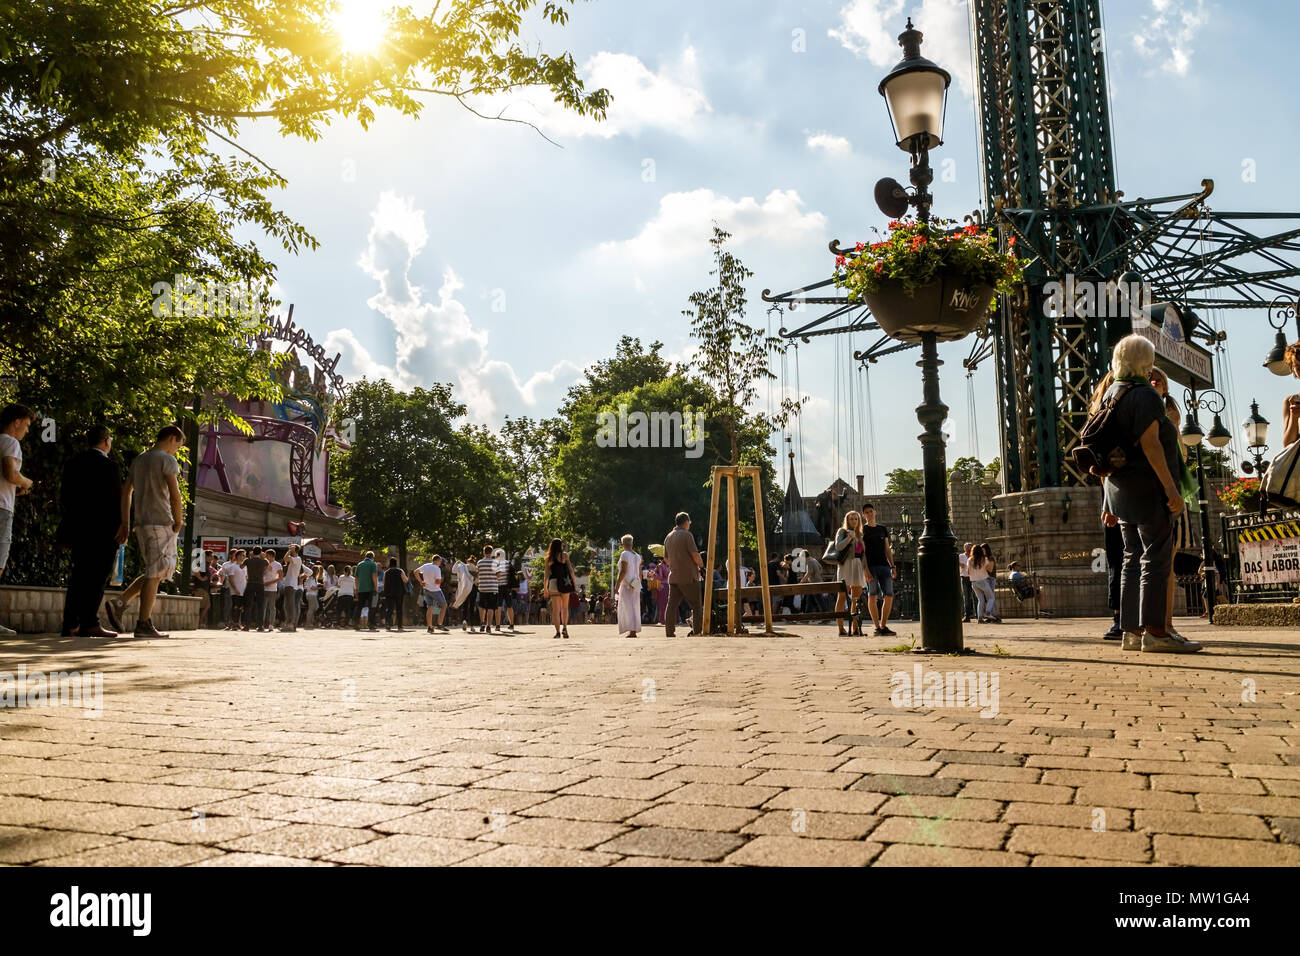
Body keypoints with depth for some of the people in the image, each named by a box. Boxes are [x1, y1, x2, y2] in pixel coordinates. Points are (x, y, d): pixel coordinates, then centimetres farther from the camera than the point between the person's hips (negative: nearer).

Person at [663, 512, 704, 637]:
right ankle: (697, 631, 0)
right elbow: (695, 555, -13)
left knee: (672, 605, 4)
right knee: (696, 605, 2)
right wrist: (701, 566, 3)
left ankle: (669, 632, 2)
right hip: (688, 577, -6)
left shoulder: (668, 537, 14)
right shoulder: (686, 535, -9)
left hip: (673, 576, 7)